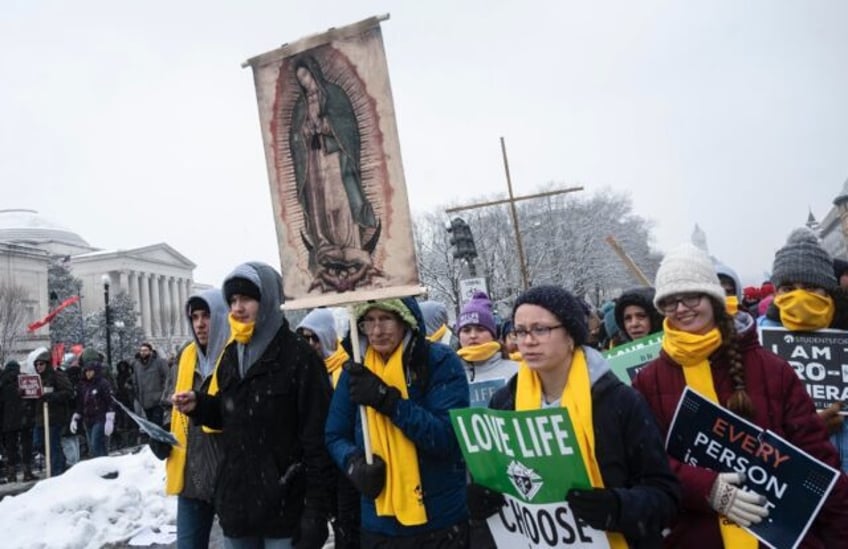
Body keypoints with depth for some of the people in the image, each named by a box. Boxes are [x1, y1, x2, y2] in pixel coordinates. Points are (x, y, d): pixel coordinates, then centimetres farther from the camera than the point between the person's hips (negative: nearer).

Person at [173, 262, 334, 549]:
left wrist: (316, 509, -16)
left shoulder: (299, 357, -13)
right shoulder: (230, 355, 10)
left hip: (284, 506, -6)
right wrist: (199, 405, 0)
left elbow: (317, 439, -15)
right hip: (235, 502, 7)